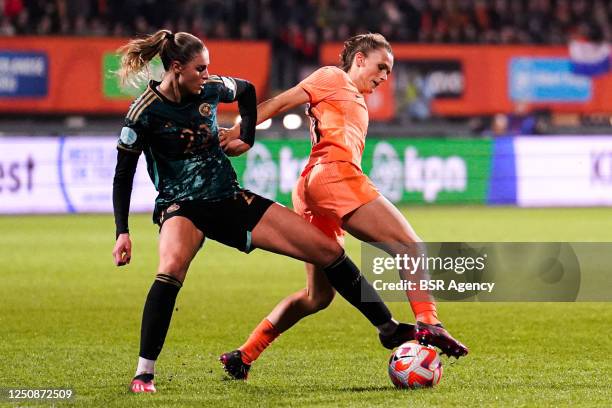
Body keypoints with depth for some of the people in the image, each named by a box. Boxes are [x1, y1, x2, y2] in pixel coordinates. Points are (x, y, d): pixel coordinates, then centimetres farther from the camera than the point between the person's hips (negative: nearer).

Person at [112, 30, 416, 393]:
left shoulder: (211, 89, -4)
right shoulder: (145, 113, -16)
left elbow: (247, 90, 21)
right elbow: (123, 177, -11)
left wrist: (247, 138, 13)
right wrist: (123, 233, -18)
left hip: (229, 200, 5)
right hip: (182, 207, -5)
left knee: (328, 250, 0)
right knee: (172, 268, -40)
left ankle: (389, 328, 13)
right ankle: (144, 372, -31)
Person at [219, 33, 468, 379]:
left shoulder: (358, 104, 35)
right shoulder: (333, 78, 11)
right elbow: (280, 102, 3)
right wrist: (240, 131, -8)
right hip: (334, 174, -10)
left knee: (318, 296, 13)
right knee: (409, 245, -15)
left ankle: (244, 355, 12)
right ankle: (427, 323, -32)